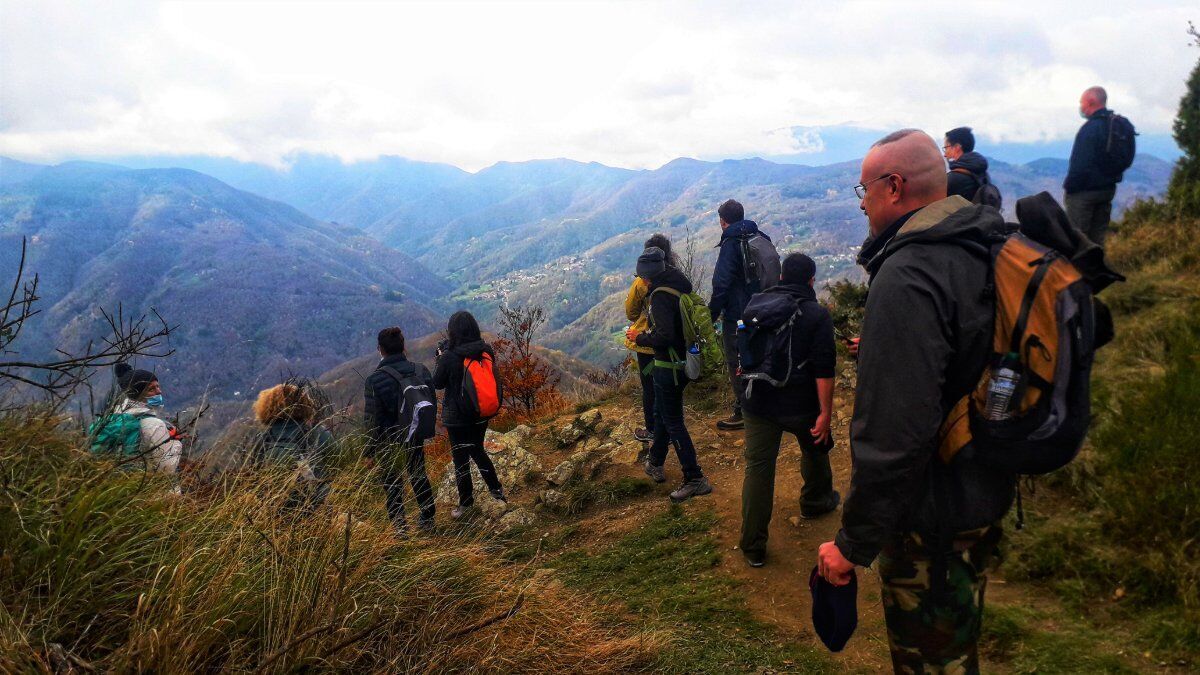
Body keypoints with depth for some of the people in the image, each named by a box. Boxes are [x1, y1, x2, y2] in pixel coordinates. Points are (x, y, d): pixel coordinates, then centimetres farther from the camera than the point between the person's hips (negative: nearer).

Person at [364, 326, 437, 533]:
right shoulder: (422, 371, -5)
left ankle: (400, 528, 16)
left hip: (389, 444, -5)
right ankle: (427, 520, 34)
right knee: (419, 477, 23)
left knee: (392, 485, 10)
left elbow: (372, 420, -15)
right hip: (416, 439, 5)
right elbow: (432, 408, 4)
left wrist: (369, 450, -5)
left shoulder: (375, 380, -20)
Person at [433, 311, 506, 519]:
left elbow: (438, 383, -8)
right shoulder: (486, 351, -10)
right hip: (482, 414, 5)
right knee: (478, 451, 27)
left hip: (457, 417, -5)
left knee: (461, 459, 12)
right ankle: (496, 488, 35)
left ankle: (466, 503, 24)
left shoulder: (449, 357, -22)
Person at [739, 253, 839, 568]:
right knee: (815, 450, 26)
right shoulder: (817, 314, -10)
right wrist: (825, 413, -15)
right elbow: (824, 370, -17)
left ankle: (753, 546, 6)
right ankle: (815, 502, 49)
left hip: (758, 403, 3)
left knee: (758, 468, 4)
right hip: (800, 405, -2)